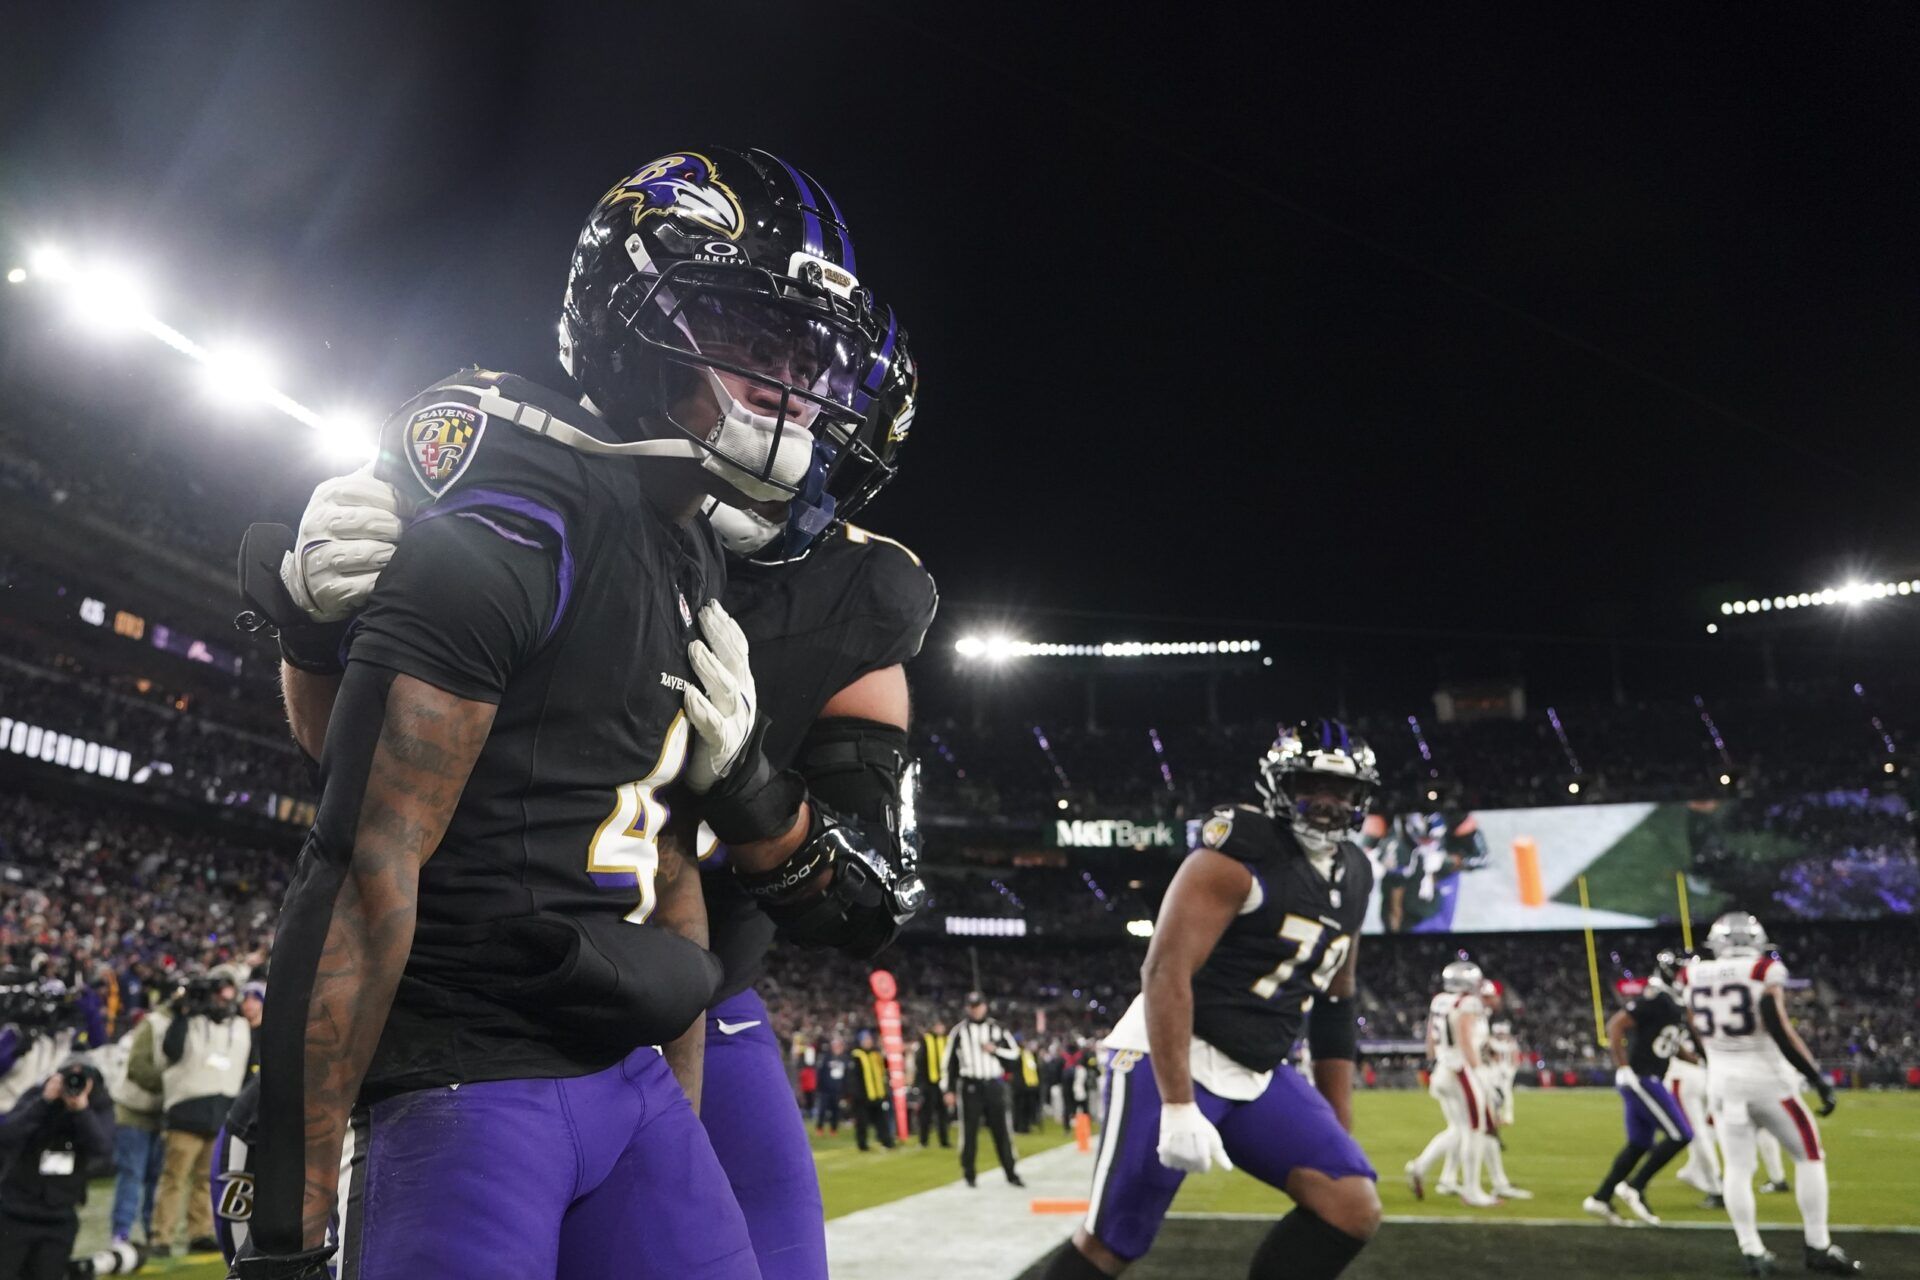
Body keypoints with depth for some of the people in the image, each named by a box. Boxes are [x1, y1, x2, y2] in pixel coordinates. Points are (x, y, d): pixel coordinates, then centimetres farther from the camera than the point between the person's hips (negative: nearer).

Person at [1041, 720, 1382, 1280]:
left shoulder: (1352, 878, 11)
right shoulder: (1240, 855, -15)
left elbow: (1334, 1007, 19)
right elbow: (1165, 972, -22)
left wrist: (1338, 1128, 18)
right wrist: (1178, 1106, -27)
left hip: (1256, 1076, 8)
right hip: (1172, 1063, -7)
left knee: (1353, 1208, -5)